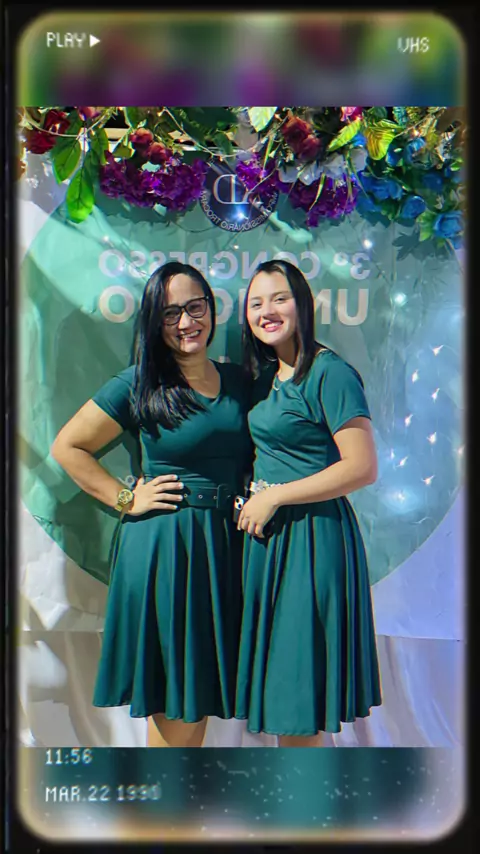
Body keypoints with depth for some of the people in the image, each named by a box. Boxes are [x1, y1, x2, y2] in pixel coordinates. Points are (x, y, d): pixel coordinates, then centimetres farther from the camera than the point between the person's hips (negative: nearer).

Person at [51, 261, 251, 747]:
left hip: (224, 544, 5)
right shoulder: (137, 386, -5)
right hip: (162, 545, -4)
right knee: (172, 693, 4)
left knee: (203, 686, 14)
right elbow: (67, 447, -1)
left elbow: (252, 454, 22)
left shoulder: (238, 380, 8)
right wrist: (126, 499, -6)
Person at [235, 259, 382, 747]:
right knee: (278, 684, 17)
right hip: (267, 534, 9)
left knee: (298, 702, 1)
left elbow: (362, 468, -20)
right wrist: (252, 497, 10)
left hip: (312, 537, -8)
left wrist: (274, 496, -16)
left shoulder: (329, 373, -14)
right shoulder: (266, 374, 11)